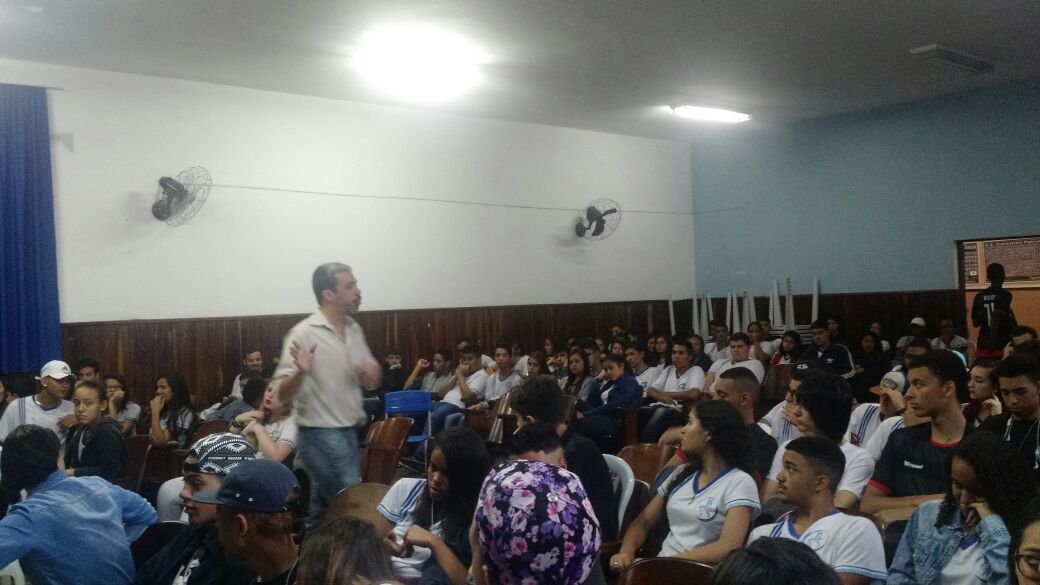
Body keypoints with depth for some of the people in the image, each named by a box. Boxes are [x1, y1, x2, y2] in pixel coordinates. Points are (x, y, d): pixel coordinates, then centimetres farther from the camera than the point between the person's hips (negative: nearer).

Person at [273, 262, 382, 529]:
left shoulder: (355, 330, 8)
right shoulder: (304, 333, -14)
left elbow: (371, 382, 16)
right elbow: (282, 394, -15)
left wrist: (372, 373, -6)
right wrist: (300, 373, -35)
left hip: (349, 431, 7)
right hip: (321, 435, -7)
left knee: (322, 509, 15)